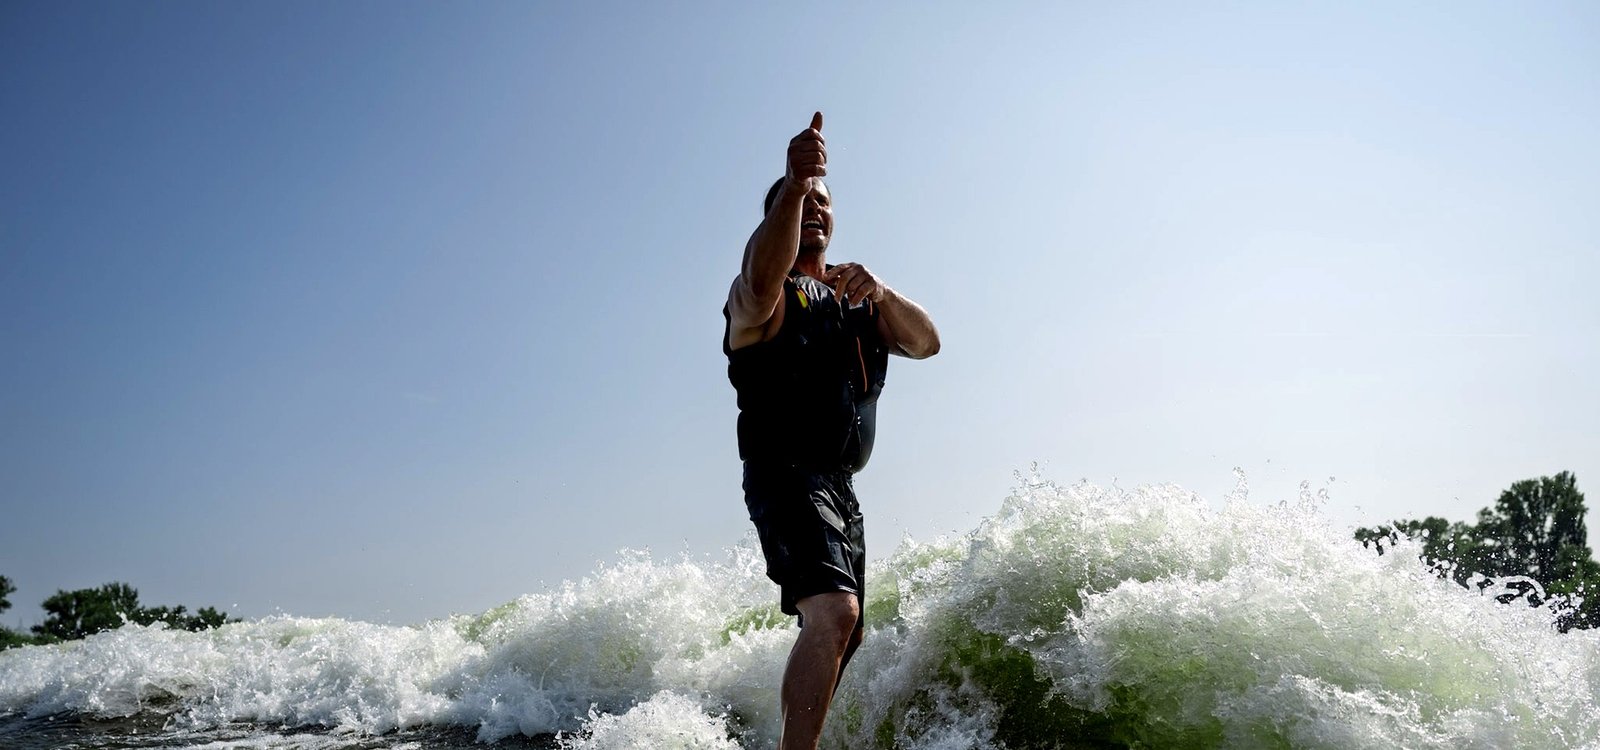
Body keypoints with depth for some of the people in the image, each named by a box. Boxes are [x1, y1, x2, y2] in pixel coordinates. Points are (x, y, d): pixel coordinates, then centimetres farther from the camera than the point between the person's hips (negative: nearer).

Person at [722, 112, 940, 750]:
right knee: (833, 613, -28)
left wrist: (880, 291, -17)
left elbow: (925, 343, 3)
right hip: (782, 476, -8)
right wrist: (792, 184, -46)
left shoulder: (854, 297, 17)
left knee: (840, 636, 15)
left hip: (840, 485, 8)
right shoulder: (756, 292, -5)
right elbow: (762, 283, -32)